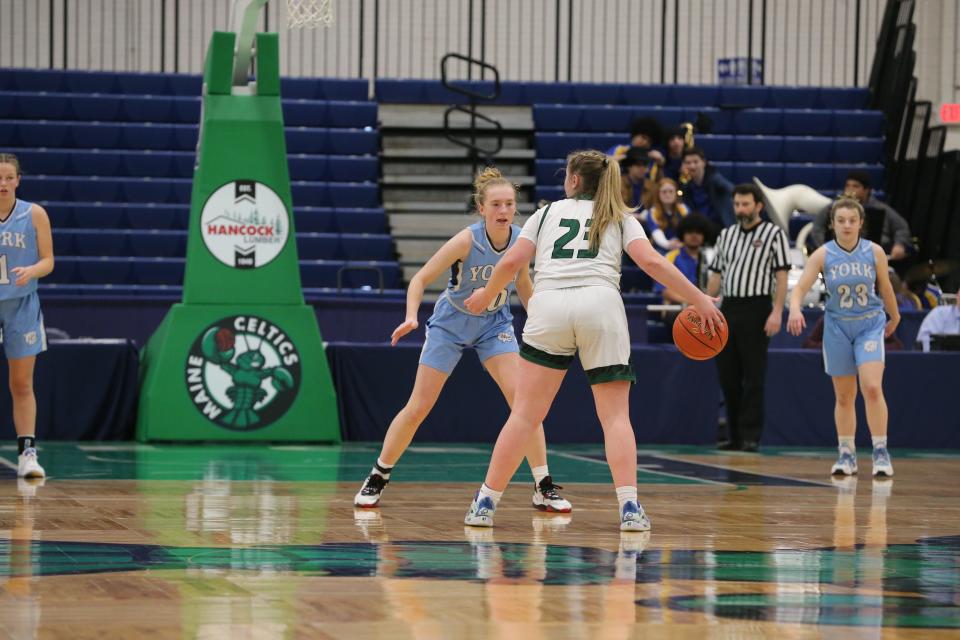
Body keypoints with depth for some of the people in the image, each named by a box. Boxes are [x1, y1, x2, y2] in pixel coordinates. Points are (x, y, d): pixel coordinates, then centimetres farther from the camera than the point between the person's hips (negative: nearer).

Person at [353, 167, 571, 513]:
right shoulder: (467, 240, -27)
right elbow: (420, 279, -21)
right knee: (418, 408, -1)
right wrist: (411, 317, -37)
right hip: (450, 324, -2)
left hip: (495, 323, 2)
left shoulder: (522, 239, -15)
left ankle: (544, 488, -10)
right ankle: (377, 478, 17)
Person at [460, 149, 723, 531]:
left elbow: (511, 262, 13)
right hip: (601, 305, -1)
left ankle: (485, 504, 5)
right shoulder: (619, 219, 20)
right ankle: (629, 508, -11)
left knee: (525, 414, 5)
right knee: (615, 415, 2)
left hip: (548, 304, 1)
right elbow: (651, 261, 4)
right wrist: (699, 300, 5)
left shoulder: (548, 213, 22)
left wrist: (486, 295, 30)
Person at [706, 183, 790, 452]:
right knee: (727, 375, 5)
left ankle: (751, 436, -4)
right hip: (728, 308, 6)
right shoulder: (726, 235, 17)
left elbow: (781, 276, -4)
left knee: (753, 377, -6)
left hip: (756, 309, -6)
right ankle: (734, 435, 12)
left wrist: (777, 312, -14)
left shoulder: (774, 234, 1)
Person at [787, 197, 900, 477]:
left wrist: (894, 317, 22)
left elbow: (885, 287, 9)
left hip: (870, 325, -1)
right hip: (837, 328, 1)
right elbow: (800, 288, -16)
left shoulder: (874, 252, -6)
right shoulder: (823, 255, -8)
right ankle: (847, 455, 19)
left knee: (872, 388, -17)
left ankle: (881, 453, -10)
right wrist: (795, 310, -37)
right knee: (844, 396, 8)